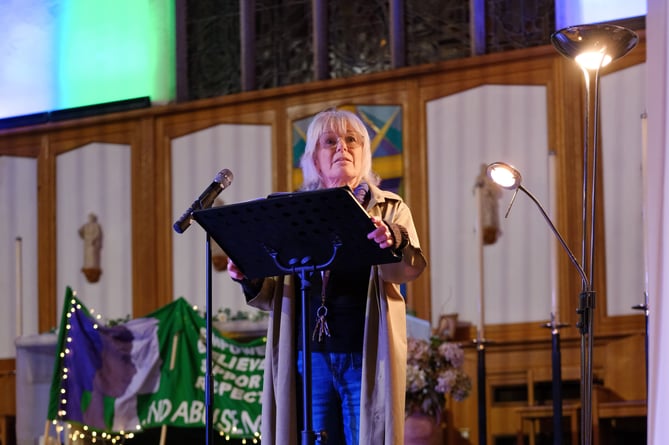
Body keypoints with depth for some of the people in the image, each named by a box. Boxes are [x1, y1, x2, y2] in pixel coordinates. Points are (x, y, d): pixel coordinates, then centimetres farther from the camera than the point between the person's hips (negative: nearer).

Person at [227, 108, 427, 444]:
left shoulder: (390, 210, 8)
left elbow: (411, 268, -11)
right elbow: (277, 295, 11)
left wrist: (394, 243, -33)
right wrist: (250, 280, -10)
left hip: (366, 357, -2)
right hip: (309, 356, 2)